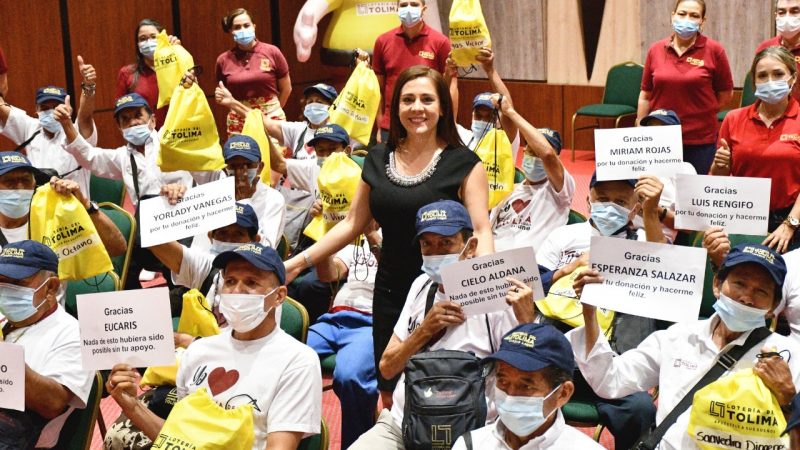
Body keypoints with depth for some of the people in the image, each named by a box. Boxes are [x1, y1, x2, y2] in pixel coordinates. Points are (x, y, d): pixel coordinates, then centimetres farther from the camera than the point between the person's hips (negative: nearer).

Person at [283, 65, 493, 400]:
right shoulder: (378, 159, 8)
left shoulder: (463, 163, -5)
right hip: (391, 293, 4)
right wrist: (299, 262, 7)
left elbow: (481, 231, -9)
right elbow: (352, 224, 12)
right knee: (391, 398, 9)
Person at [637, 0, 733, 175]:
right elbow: (645, 96, 9)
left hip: (700, 141, -2)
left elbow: (726, 94, 5)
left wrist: (700, 112, 5)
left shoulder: (714, 50, -4)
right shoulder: (655, 50, 3)